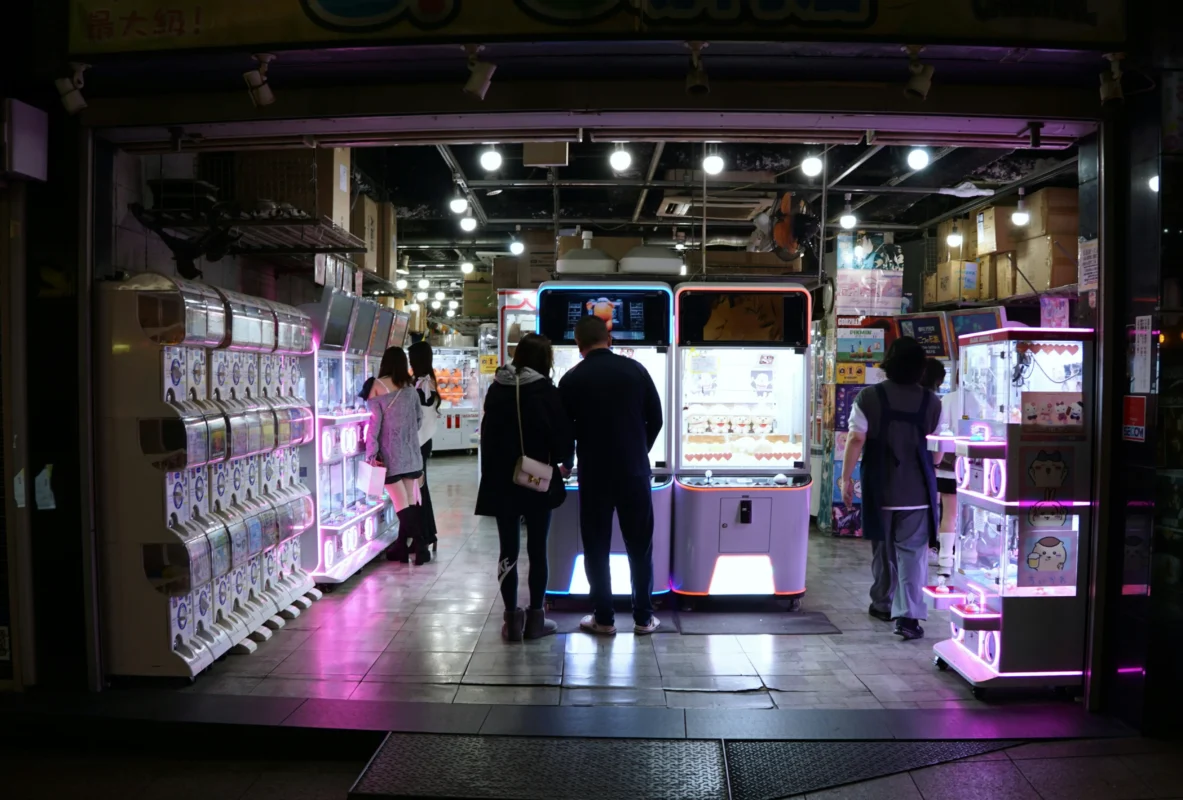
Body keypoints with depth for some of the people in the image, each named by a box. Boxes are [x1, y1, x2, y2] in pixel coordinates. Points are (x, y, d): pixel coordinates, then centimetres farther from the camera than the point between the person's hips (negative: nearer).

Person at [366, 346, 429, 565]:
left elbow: (374, 420, -10)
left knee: (402, 504, -4)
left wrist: (372, 452, -8)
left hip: (391, 453, -4)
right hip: (411, 452, 4)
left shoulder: (378, 386, -6)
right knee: (411, 501, 9)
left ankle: (419, 546, -11)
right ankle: (402, 547, 15)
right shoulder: (410, 387, 6)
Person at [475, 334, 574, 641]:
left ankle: (511, 618, 11)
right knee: (537, 549, 7)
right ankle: (535, 618, 13)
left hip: (501, 481, 3)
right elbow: (563, 438, -8)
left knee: (508, 549, 8)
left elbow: (487, 435, 8)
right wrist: (559, 460, 12)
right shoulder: (546, 392, -11)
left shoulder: (496, 389, 2)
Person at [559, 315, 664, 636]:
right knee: (640, 546, 11)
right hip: (635, 471, 2)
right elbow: (656, 420, 4)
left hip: (593, 474, -1)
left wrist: (568, 462, 21)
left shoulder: (572, 379, -6)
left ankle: (603, 618, 14)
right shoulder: (635, 370, -1)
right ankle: (643, 617, 16)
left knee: (596, 548, 9)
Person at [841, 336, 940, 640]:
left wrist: (846, 477, -4)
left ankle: (883, 604, 30)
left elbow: (856, 440, -11)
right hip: (917, 490, 0)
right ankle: (908, 615, -9)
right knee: (912, 552, 0)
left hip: (880, 489, 0)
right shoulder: (932, 402, 0)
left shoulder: (869, 397, -7)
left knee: (884, 549, 15)